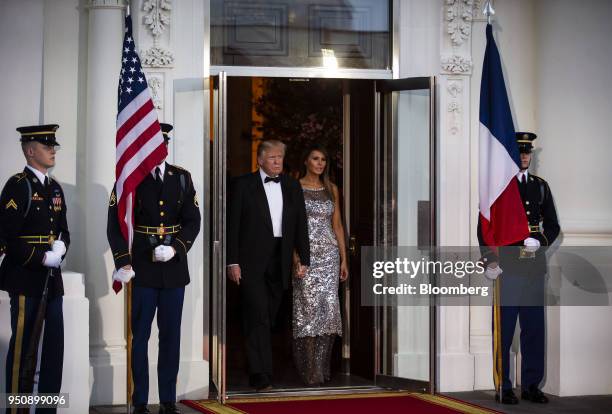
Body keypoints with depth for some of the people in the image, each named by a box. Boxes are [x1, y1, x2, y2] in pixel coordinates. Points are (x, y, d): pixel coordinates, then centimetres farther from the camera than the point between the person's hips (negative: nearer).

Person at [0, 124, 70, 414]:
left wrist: (61, 245, -1)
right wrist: (42, 257, -18)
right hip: (25, 277, -8)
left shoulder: (55, 188, 15)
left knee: (54, 344, 9)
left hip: (51, 277, 8)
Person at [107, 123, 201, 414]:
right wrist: (123, 262, -12)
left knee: (171, 335, 6)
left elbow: (192, 221, 4)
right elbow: (115, 224, -3)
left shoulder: (182, 178, 5)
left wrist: (176, 249, -13)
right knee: (140, 336, 3)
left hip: (174, 269, 2)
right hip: (142, 270, -2)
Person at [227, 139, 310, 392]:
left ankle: (258, 372, 21)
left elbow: (300, 224, 14)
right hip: (251, 262, -4)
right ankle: (261, 376, -15)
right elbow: (233, 225, -2)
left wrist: (304, 259, 8)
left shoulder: (292, 186, 13)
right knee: (258, 316, -12)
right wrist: (232, 262, -9)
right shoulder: (243, 185, 0)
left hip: (279, 262, 4)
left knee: (268, 318, 9)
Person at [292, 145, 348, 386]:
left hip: (329, 253, 4)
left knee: (329, 308, -2)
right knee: (308, 307, -6)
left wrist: (343, 258, 10)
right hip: (306, 253, -4)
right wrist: (295, 256, -15)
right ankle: (310, 372, -1)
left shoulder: (331, 189, 14)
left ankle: (323, 367, 7)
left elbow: (337, 224, 15)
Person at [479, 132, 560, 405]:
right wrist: (490, 261, -11)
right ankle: (503, 388, 6)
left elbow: (553, 226, 15)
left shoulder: (541, 186, 14)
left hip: (534, 267, 4)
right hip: (505, 267, -4)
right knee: (503, 330, -1)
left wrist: (540, 242, -6)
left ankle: (531, 386, 14)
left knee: (534, 328, 6)